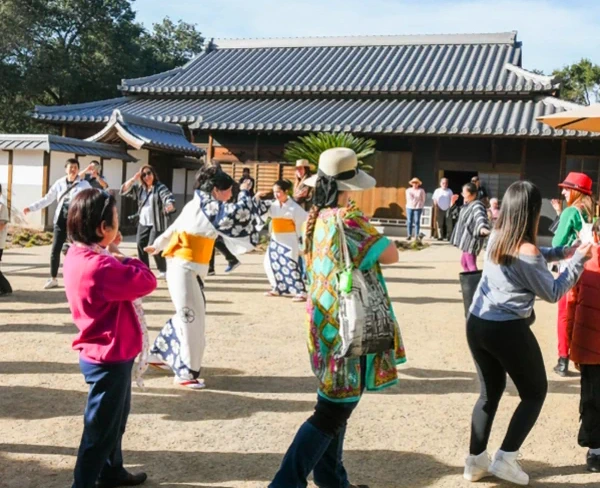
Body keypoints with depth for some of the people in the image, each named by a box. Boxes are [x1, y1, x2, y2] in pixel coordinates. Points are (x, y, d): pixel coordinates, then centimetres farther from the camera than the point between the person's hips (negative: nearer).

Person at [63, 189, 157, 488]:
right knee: (101, 426, 6)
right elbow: (147, 282, -24)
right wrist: (125, 261, -9)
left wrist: (116, 260, -9)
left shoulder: (78, 257, 2)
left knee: (114, 418, 26)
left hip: (102, 354, 10)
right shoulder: (100, 267, -30)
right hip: (109, 358, -10)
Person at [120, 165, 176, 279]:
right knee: (140, 245, 5)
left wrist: (170, 206, -46)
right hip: (143, 223, 7)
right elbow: (124, 190, 5)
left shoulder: (160, 187, -9)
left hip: (157, 223, -7)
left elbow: (169, 198, -22)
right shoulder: (139, 188, 9)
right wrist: (134, 178, -7)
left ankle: (163, 270, 2)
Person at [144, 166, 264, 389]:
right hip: (184, 268, -10)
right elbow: (238, 214, -27)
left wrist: (158, 246, 36)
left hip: (190, 268, 10)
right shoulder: (205, 205, -14)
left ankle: (159, 354, 31)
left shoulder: (199, 206, 14)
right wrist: (244, 192, -10)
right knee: (192, 318, -6)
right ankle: (186, 372, 2)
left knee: (187, 316, 17)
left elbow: (175, 227, 25)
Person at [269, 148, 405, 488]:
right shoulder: (349, 218, -20)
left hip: (324, 323, 9)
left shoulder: (316, 219, 5)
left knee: (334, 404, 20)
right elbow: (391, 255, -17)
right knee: (334, 411, -1)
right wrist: (373, 240, 1)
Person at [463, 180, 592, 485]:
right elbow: (552, 294, -6)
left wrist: (561, 252, 13)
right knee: (535, 392, 14)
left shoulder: (495, 238, 4)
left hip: (476, 325, 7)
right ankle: (505, 458, 8)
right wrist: (578, 260, 1)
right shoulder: (527, 250, -17)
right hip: (508, 330, -7)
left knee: (491, 392, 20)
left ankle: (475, 461, 21)